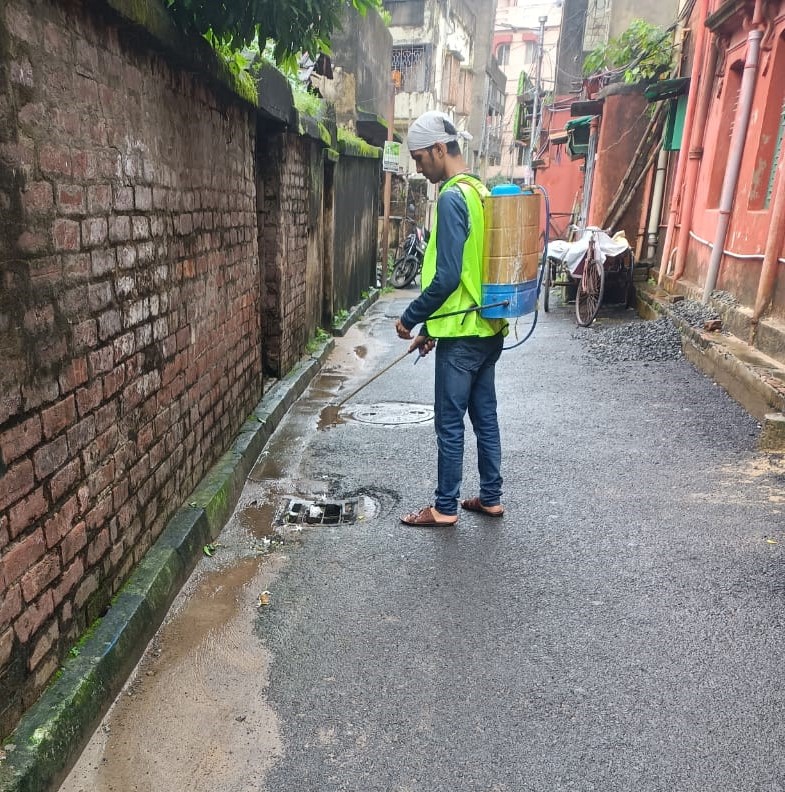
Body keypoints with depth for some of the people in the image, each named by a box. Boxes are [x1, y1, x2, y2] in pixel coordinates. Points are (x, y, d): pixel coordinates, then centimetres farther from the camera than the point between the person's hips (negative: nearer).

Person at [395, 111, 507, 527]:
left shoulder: (452, 198, -16)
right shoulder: (481, 192, 14)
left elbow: (447, 277, -22)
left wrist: (410, 318, -8)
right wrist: (432, 326, 18)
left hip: (463, 333, -9)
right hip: (489, 328, 9)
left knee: (449, 423, 3)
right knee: (485, 416, 15)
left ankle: (445, 507, 16)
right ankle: (491, 498, 27)